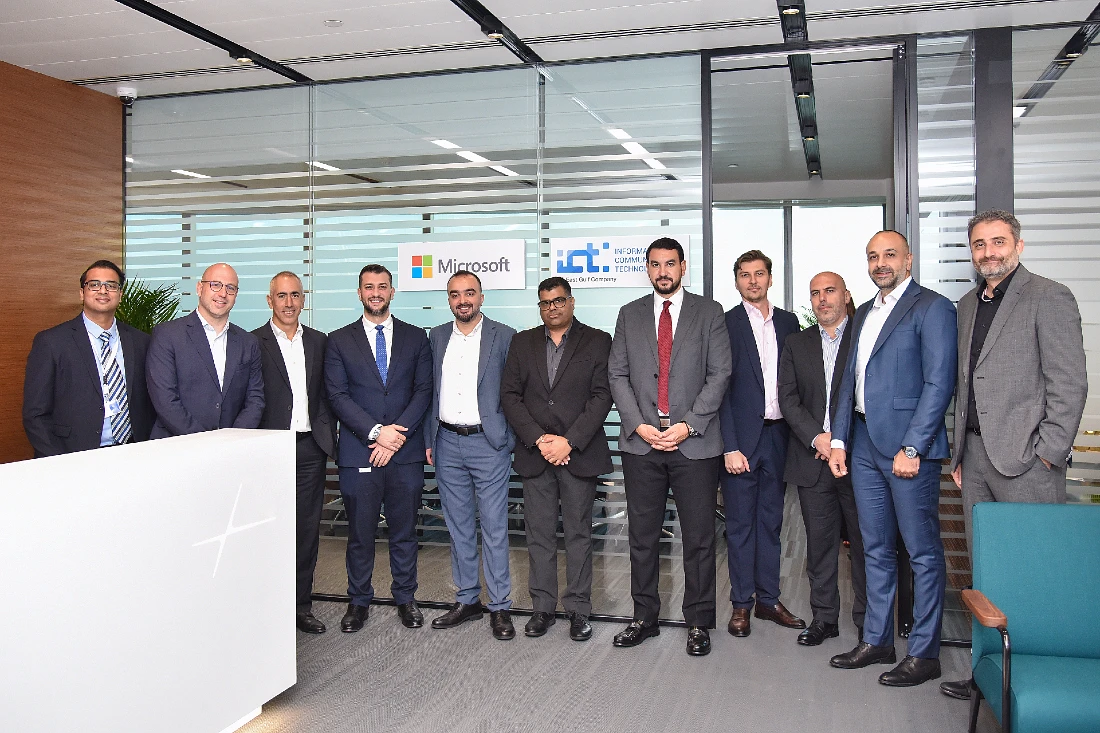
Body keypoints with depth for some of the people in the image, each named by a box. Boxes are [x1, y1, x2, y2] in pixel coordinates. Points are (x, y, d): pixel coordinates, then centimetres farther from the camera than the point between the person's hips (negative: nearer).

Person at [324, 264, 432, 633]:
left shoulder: (415, 337, 9)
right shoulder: (339, 340, 6)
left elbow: (423, 391, 2)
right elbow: (337, 395, -2)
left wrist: (397, 434, -10)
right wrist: (376, 432, -13)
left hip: (406, 452, 1)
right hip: (358, 453, -1)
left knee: (404, 530, 9)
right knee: (359, 532, 7)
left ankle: (405, 598, 23)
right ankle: (359, 601, 22)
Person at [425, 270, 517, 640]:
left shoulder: (504, 336, -2)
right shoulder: (437, 337, 10)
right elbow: (430, 390, 13)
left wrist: (509, 440, -4)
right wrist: (429, 439, 8)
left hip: (488, 443, -4)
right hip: (448, 444, 4)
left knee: (494, 527, 0)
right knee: (459, 527, 11)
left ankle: (500, 606, 10)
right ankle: (467, 600, 23)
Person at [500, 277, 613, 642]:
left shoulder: (597, 341, 3)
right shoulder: (522, 342, 11)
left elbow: (602, 395, -5)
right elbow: (510, 395, 4)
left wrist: (569, 441, -14)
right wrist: (538, 439, -8)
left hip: (579, 452, -2)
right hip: (534, 453, 2)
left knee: (578, 533, 4)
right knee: (539, 534, 7)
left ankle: (578, 609, 14)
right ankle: (543, 607, 17)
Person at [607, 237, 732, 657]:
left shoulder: (709, 312, 5)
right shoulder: (630, 315, 12)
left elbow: (719, 374, -1)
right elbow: (617, 374, 7)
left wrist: (688, 425, -11)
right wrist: (638, 425, -6)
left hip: (695, 443, -2)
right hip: (640, 442, 2)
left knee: (699, 538, 4)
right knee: (642, 536, 9)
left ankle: (699, 623, 17)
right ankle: (645, 617, 22)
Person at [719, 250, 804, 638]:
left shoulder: (788, 322, 10)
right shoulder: (725, 324, -3)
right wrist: (730, 446, -13)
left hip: (778, 435, 4)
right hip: (742, 436, -4)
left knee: (771, 521, 12)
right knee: (740, 523, 4)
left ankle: (768, 599, 23)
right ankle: (741, 603, 14)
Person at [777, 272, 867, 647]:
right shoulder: (796, 344, 13)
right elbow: (788, 398, 4)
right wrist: (817, 438, -9)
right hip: (812, 459, 3)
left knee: (865, 542, 4)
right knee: (819, 543, 9)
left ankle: (868, 620, 17)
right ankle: (824, 617, 21)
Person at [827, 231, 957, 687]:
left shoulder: (931, 308, -6)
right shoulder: (864, 314, 18)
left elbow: (939, 384, -13)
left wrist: (911, 447, -18)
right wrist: (839, 439, 10)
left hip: (908, 445, -7)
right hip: (864, 445, 8)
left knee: (922, 552, 2)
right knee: (876, 548, 14)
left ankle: (924, 653, 12)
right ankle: (876, 641, 25)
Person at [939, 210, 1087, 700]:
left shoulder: (1049, 298, -3)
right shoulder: (968, 305, 18)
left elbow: (1069, 383, -9)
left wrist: (1048, 454, -13)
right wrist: (959, 453, 14)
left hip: (1024, 457, -6)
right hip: (975, 455, 7)